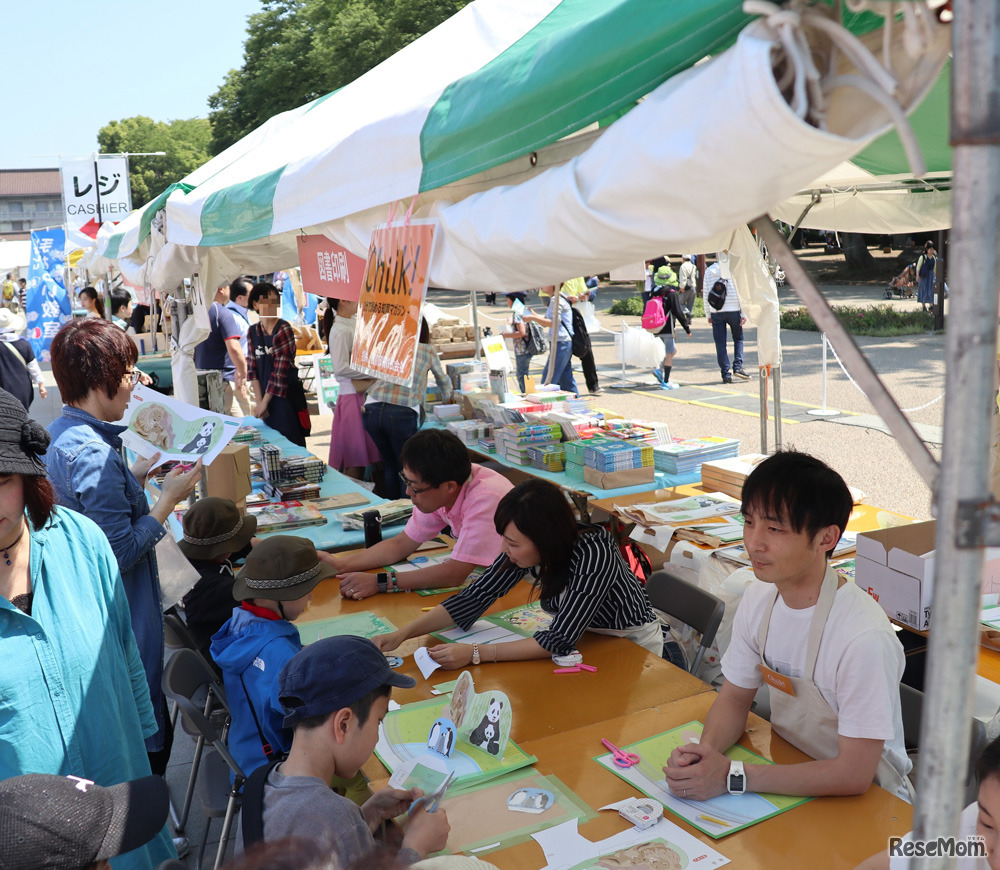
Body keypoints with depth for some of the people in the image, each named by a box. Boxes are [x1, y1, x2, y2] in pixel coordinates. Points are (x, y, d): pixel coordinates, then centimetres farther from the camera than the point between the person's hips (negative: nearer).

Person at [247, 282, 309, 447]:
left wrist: (264, 402, -12)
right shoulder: (253, 332, 7)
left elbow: (280, 369, -14)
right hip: (266, 397, 5)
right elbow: (252, 369, 5)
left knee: (292, 443, -4)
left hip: (287, 396, -5)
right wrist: (259, 401, -4)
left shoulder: (284, 329, -10)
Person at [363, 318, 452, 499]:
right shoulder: (428, 350, 17)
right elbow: (443, 380, 34)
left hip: (371, 409, 3)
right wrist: (447, 398, 55)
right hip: (403, 412, -3)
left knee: (390, 467, 20)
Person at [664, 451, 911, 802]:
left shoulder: (864, 638, -27)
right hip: (787, 771, 6)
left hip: (866, 801, -6)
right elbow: (734, 696, 5)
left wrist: (732, 776, -25)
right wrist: (705, 750, -16)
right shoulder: (759, 597, -6)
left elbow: (853, 774, -24)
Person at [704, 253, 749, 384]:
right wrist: (744, 313, -2)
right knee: (738, 338, 16)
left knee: (720, 343, 4)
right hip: (733, 310, -1)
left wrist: (708, 314, 13)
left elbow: (706, 294, 7)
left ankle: (725, 374, 1)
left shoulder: (709, 271, 4)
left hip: (716, 312, 1)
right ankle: (738, 367, 0)